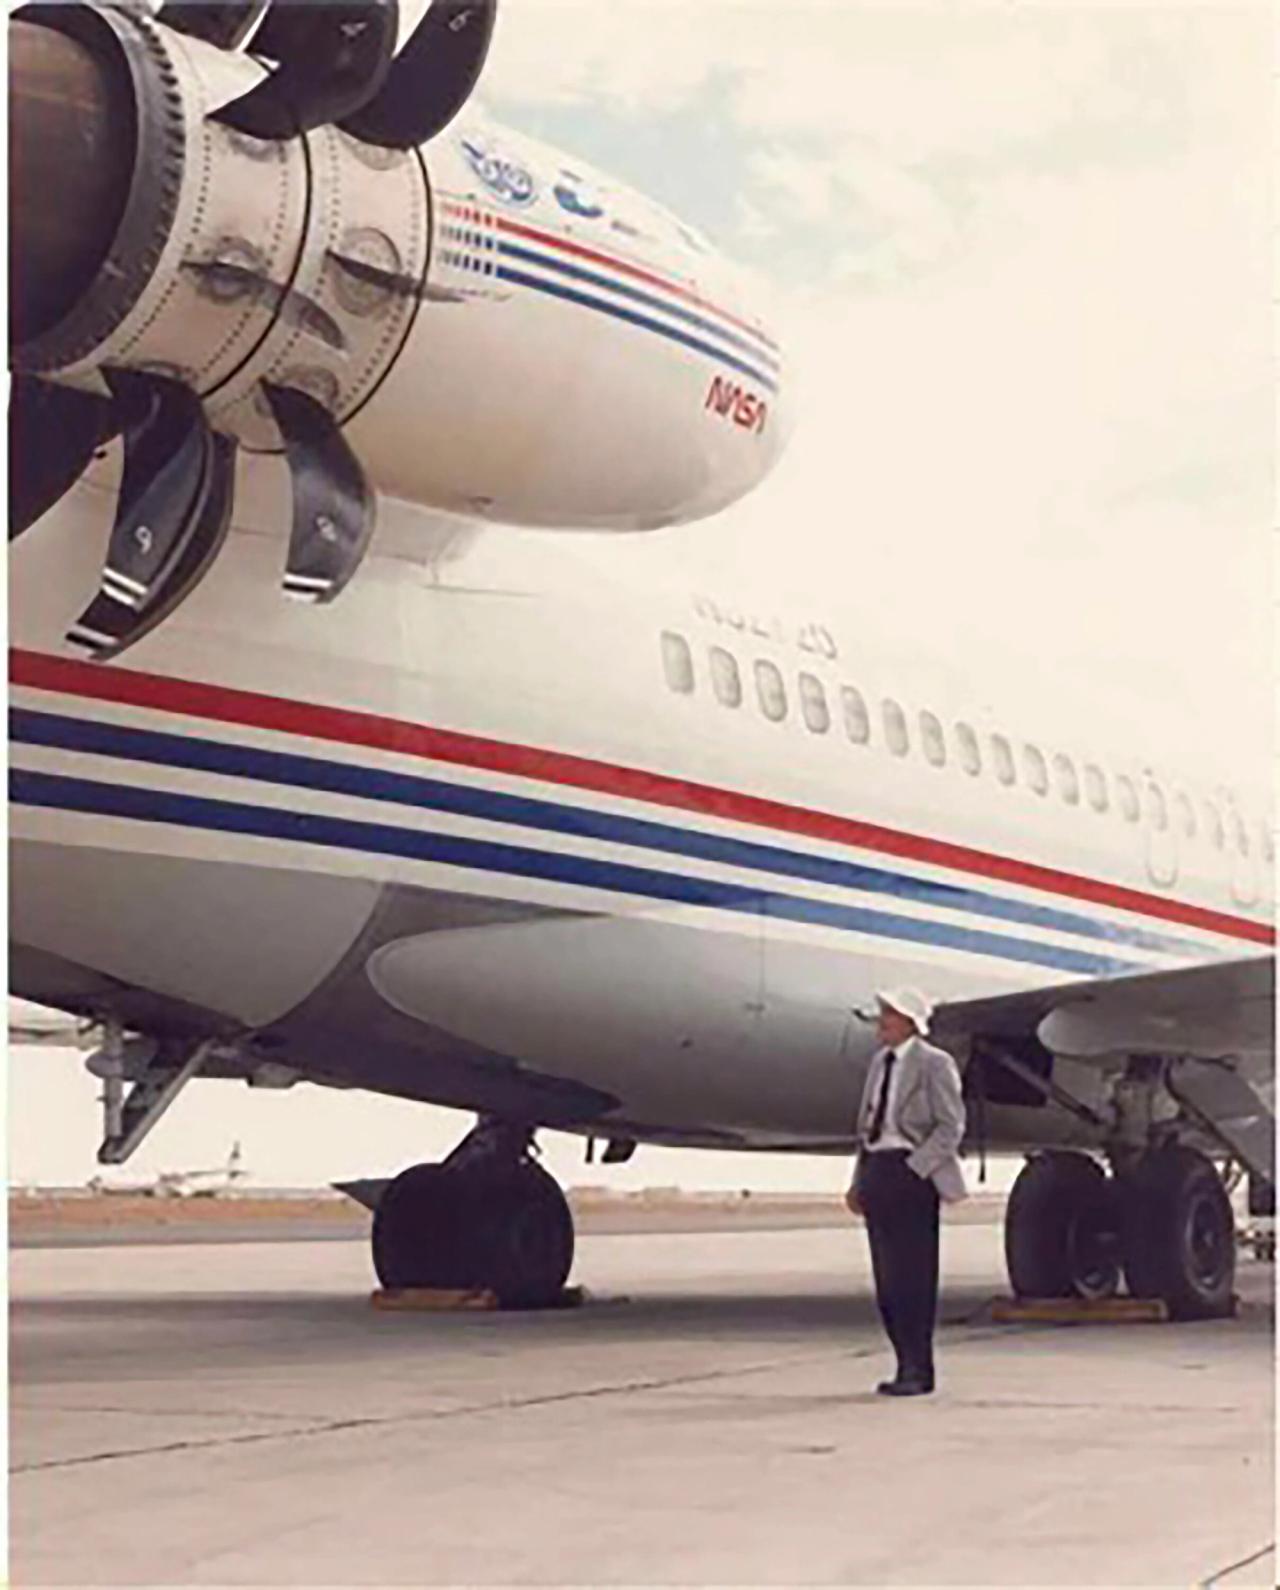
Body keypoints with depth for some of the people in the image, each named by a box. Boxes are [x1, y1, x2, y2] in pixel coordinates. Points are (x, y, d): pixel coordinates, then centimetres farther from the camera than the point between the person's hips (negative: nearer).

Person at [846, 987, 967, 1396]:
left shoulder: (933, 1063, -7)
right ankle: (908, 1365, 17)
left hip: (910, 1172, -8)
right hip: (877, 1169, 8)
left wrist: (915, 1168, -16)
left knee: (912, 1272, -4)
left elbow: (951, 1126, -10)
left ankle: (918, 1371, 3)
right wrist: (860, 1180, 13)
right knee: (886, 1275, 9)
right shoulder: (880, 1061, 16)